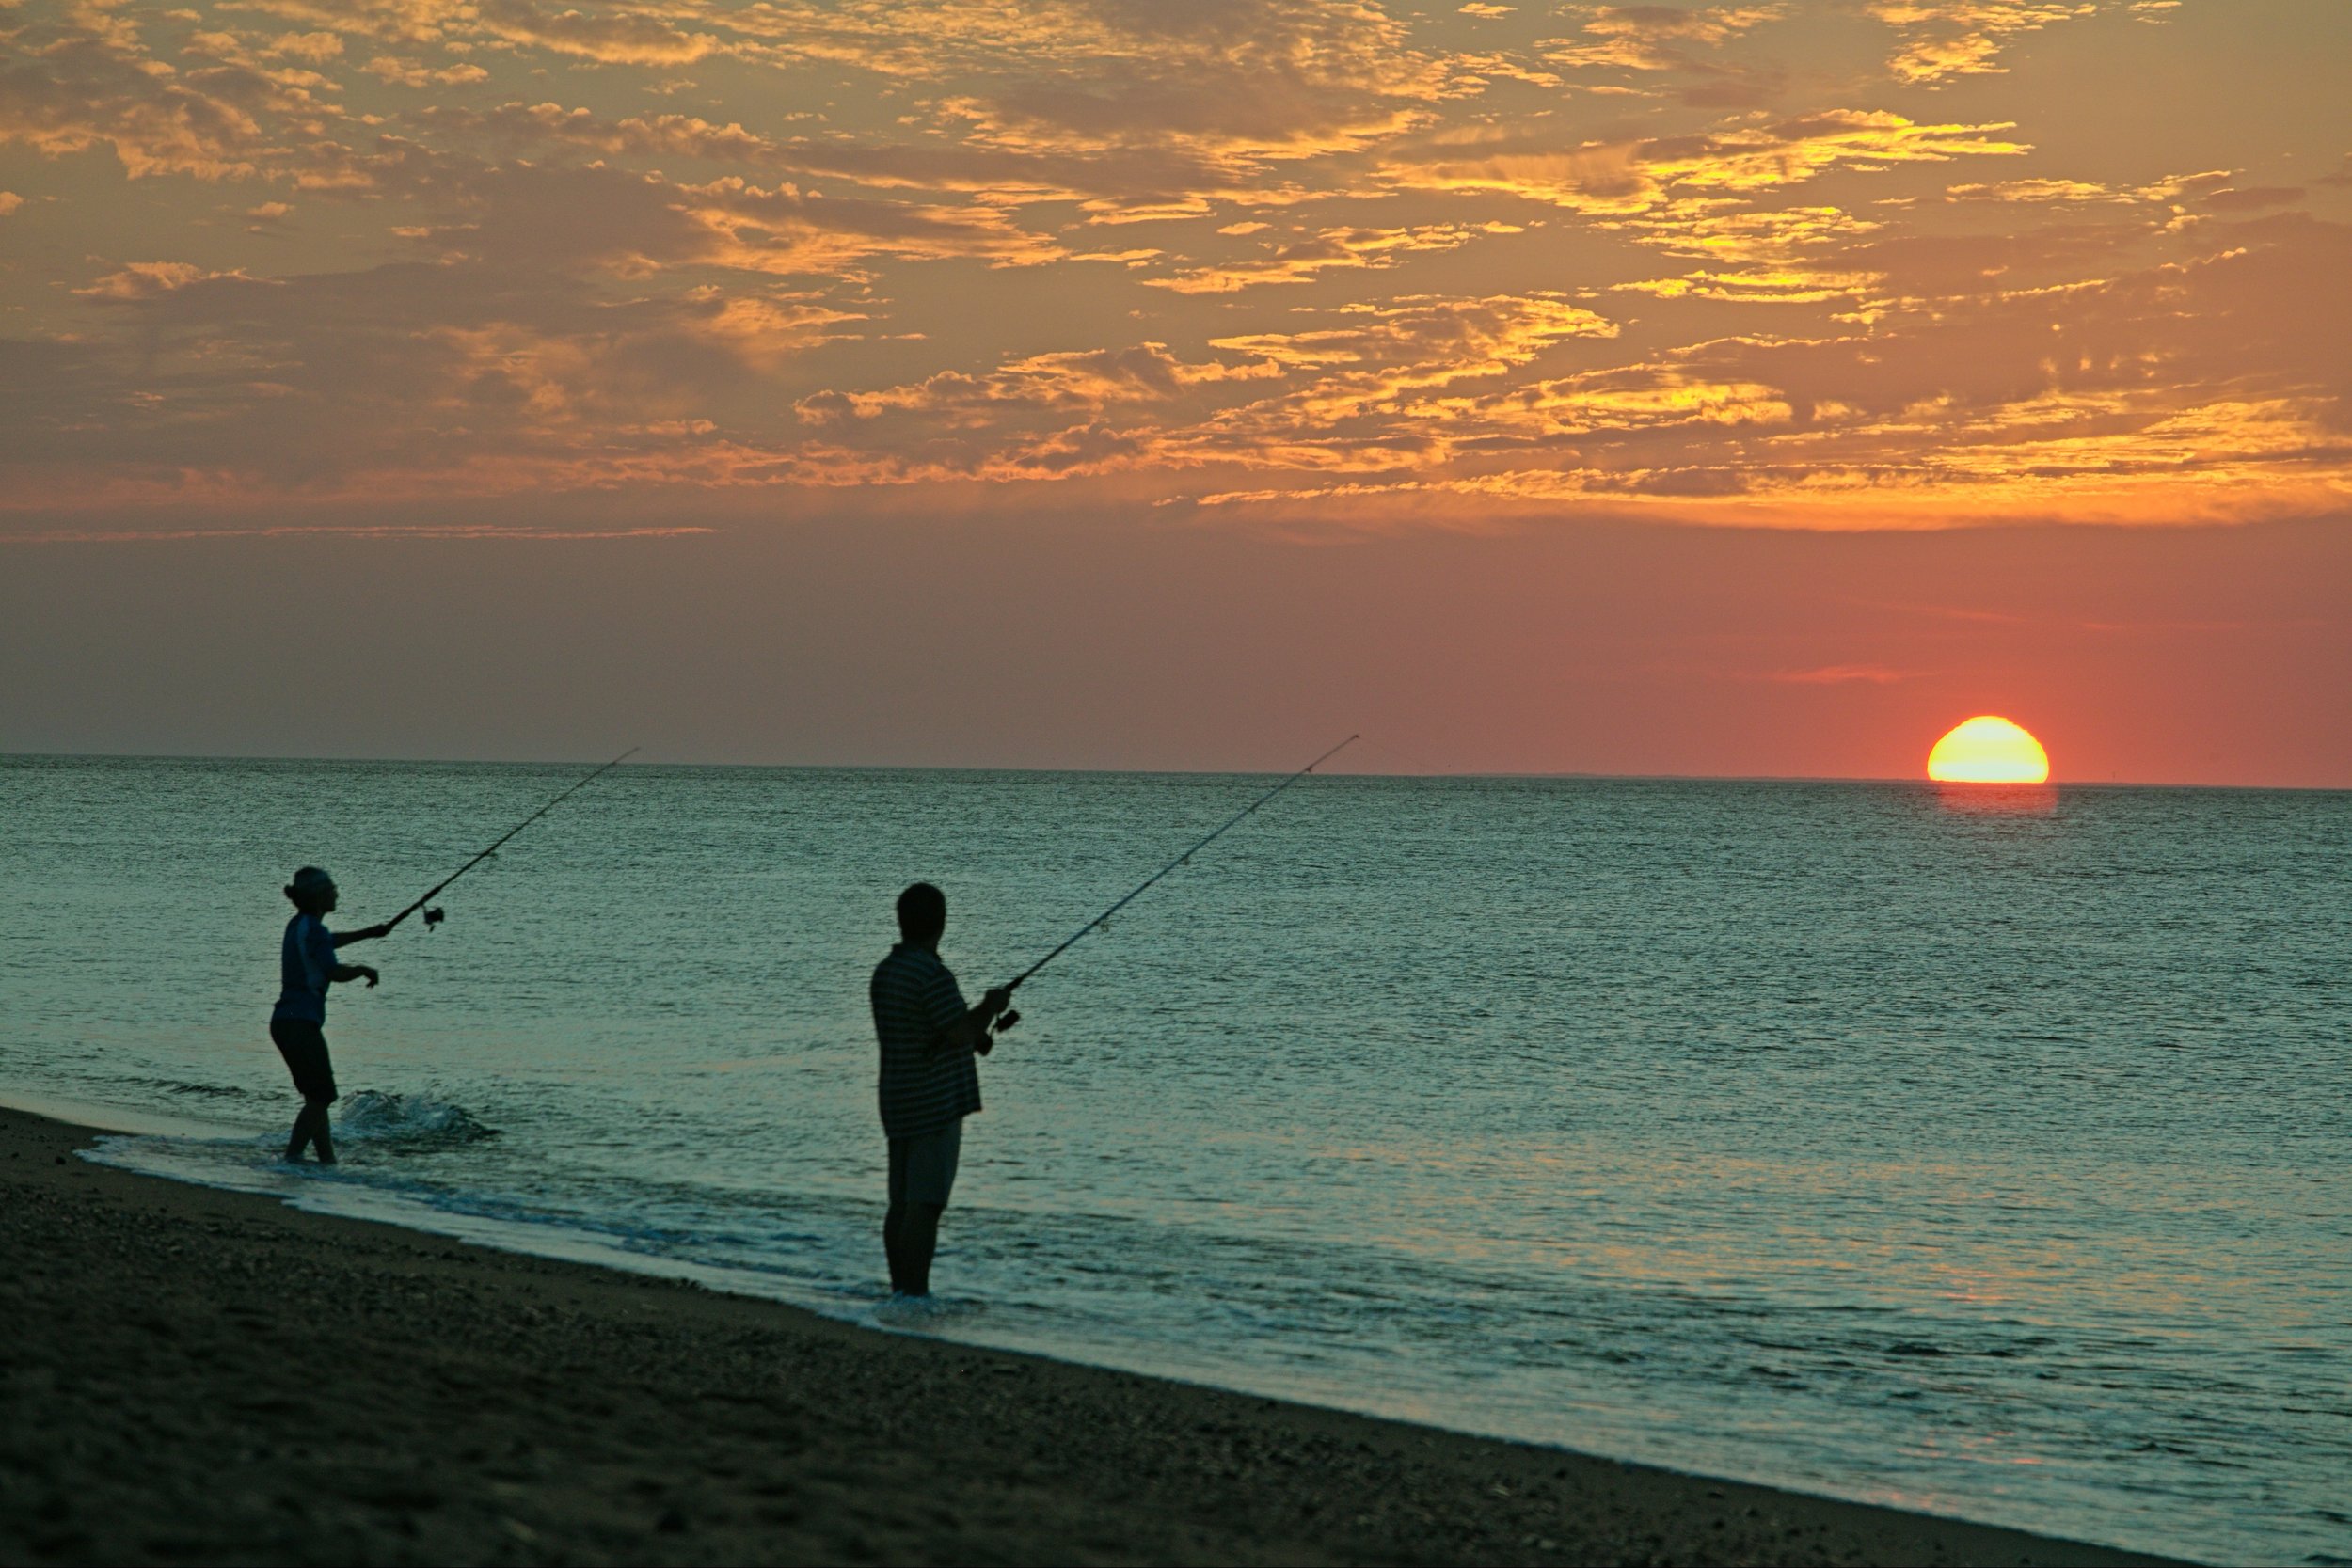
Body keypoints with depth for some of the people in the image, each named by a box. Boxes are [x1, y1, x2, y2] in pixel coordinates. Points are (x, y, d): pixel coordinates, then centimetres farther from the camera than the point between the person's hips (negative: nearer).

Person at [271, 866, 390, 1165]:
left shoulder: (300, 926, 17)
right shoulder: (312, 928, -12)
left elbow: (328, 942, 39)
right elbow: (335, 972, -21)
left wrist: (369, 934, 45)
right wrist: (364, 970, -2)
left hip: (285, 1021, 10)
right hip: (301, 1024, -10)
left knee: (319, 1096, 13)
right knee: (319, 1097, -7)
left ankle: (328, 1160, 15)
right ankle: (291, 1157, -13)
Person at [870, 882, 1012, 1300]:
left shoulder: (885, 971, 10)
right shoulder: (932, 975, -18)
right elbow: (963, 1035, -20)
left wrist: (975, 1029, 14)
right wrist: (992, 1006, -2)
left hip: (899, 1105, 9)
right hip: (936, 1106, -9)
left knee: (901, 1204, 11)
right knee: (925, 1206, -7)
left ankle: (900, 1291, 15)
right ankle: (915, 1296, -8)